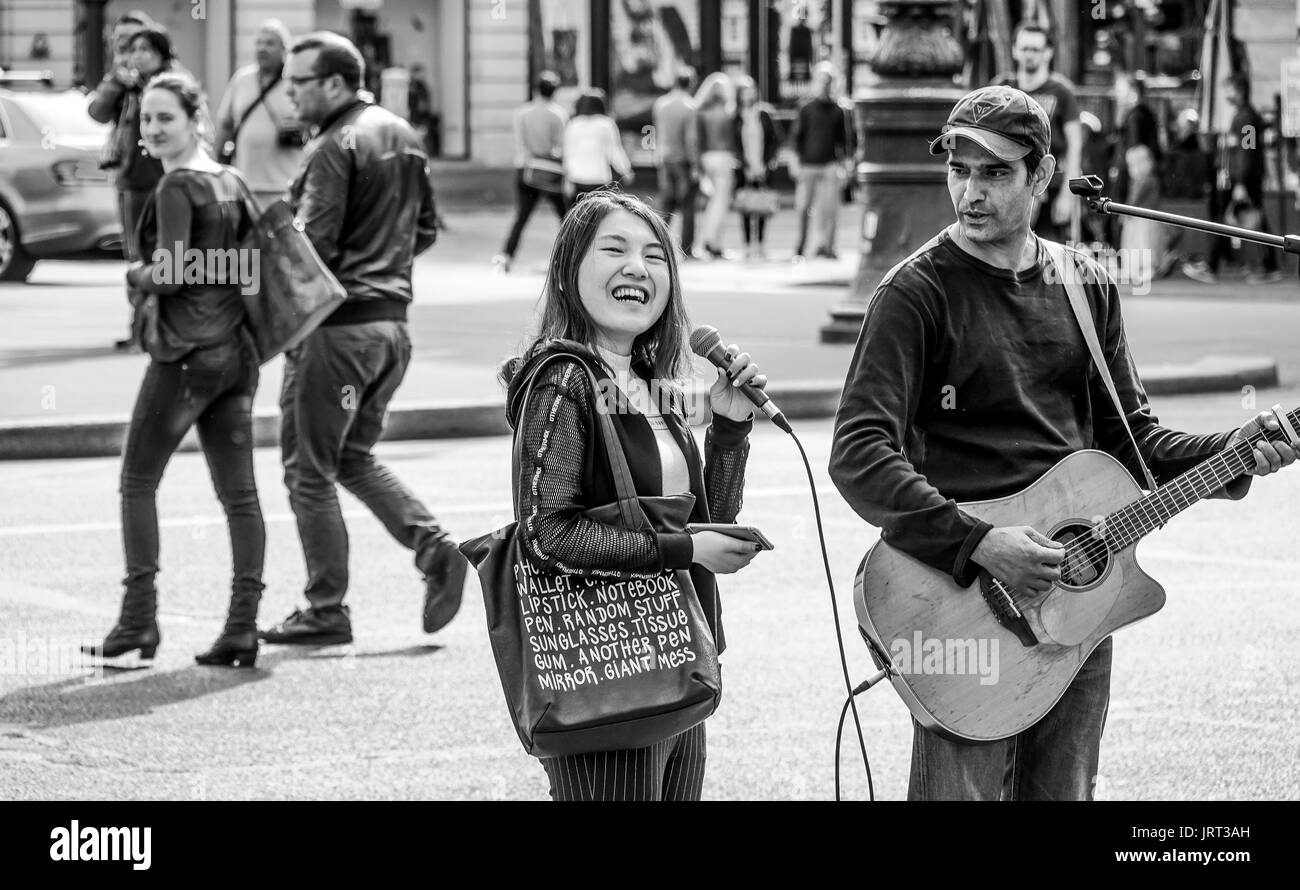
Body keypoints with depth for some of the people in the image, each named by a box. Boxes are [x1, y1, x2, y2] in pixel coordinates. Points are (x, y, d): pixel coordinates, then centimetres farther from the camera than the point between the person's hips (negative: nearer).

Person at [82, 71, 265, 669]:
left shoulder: (176, 187, -12)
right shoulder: (231, 181, 11)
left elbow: (170, 274, -18)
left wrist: (135, 274, 0)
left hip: (187, 354, -7)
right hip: (237, 350, 7)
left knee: (137, 482, 5)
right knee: (239, 492, 5)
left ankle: (138, 619, 3)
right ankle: (243, 627, 3)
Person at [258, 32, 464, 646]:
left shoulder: (335, 148, -15)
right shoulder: (402, 136, 12)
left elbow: (312, 246, -21)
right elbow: (425, 230, 18)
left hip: (336, 324, -9)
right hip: (392, 319, 9)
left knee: (309, 469, 2)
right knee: (355, 458, 21)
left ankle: (326, 611, 6)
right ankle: (434, 549, 3)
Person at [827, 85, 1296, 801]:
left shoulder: (1087, 288, 11)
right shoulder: (917, 292, -8)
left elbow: (1129, 439, 17)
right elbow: (857, 456, -17)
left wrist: (1227, 454, -1)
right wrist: (978, 545, -25)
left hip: (1077, 590, 5)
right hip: (962, 600, -5)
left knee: (1062, 790, 10)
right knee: (960, 790, -7)